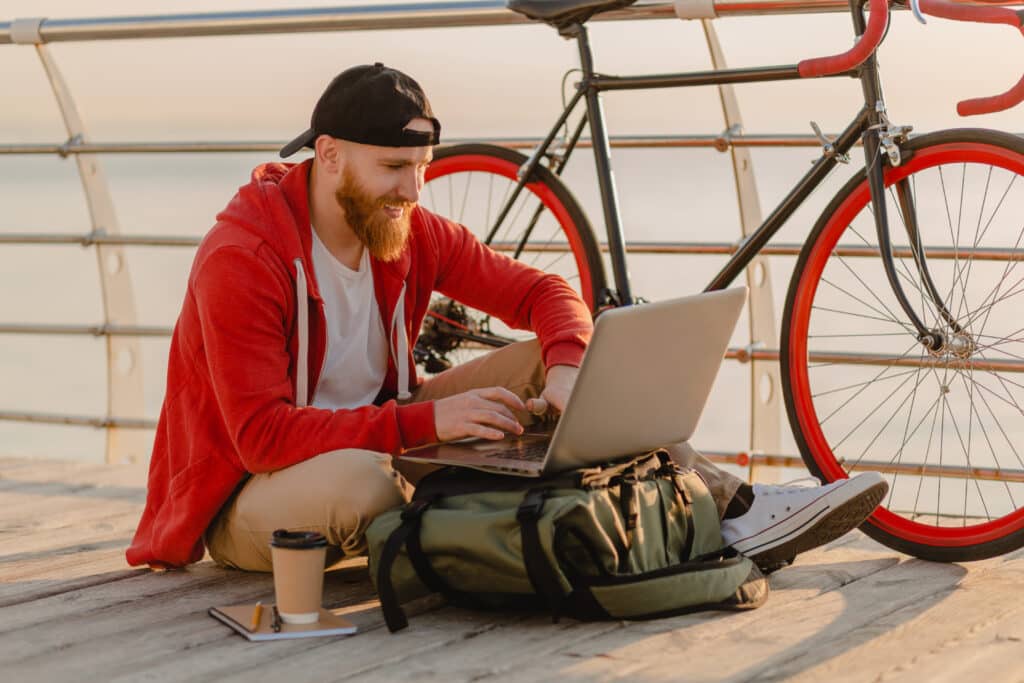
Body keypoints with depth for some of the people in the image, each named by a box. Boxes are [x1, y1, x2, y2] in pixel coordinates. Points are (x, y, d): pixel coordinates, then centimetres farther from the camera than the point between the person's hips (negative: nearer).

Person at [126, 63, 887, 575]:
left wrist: (567, 368, -23)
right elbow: (260, 433, -31)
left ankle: (728, 507, -14)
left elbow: (545, 294, 0)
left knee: (543, 360, -6)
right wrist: (426, 420, -36)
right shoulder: (240, 258, -23)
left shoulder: (412, 232, -3)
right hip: (252, 492, -7)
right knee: (358, 477, -43)